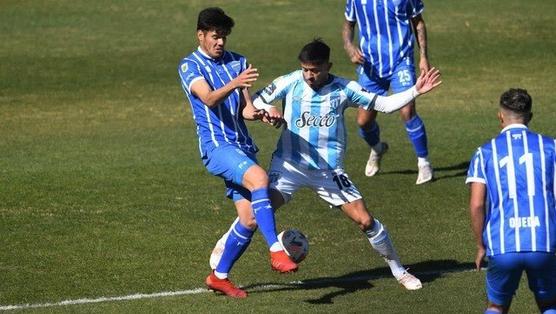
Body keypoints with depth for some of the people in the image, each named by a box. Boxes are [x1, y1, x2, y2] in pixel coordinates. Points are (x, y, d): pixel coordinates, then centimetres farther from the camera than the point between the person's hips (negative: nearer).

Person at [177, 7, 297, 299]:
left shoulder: (238, 63, 14)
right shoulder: (190, 66, -2)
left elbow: (245, 110, 10)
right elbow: (209, 99, -21)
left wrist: (262, 113, -13)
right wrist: (234, 83, -39)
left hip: (242, 146, 6)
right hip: (216, 146, -6)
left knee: (249, 216, 0)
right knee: (259, 177, -32)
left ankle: (219, 276, 17)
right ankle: (276, 252, -37)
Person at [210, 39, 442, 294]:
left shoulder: (343, 89, -2)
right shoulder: (289, 83, -5)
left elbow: (385, 104, 2)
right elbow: (255, 103, 2)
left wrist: (415, 91, -9)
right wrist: (269, 112, -20)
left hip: (329, 169, 1)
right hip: (290, 164, -1)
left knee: (365, 220, -4)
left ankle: (398, 270, 14)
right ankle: (223, 245, 5)